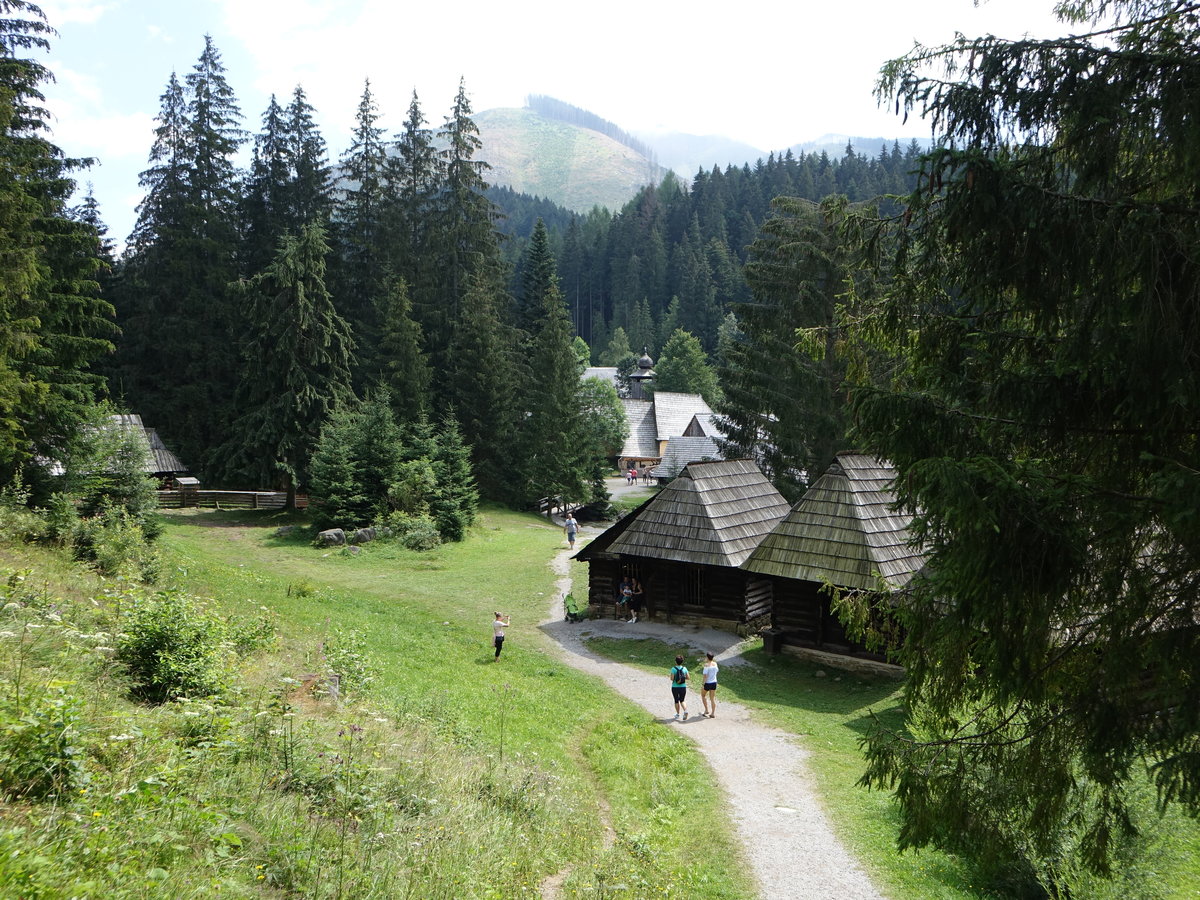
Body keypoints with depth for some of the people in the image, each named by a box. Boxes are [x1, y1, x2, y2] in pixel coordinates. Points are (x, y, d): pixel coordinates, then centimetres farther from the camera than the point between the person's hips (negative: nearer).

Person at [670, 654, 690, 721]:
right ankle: (685, 711, -9)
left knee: (676, 701, 14)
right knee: (682, 700, 16)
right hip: (683, 687, 2)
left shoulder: (673, 669, -13)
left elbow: (672, 678, -16)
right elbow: (688, 678, 1)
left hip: (675, 687, -2)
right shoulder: (684, 668, -3)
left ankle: (677, 715, 20)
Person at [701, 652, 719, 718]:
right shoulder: (715, 664, 1)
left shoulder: (706, 665, -18)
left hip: (707, 683, -5)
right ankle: (713, 713, 11)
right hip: (714, 682, 5)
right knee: (712, 698, 11)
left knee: (703, 695, 20)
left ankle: (706, 710, 17)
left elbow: (705, 676, -21)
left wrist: (703, 684, -14)